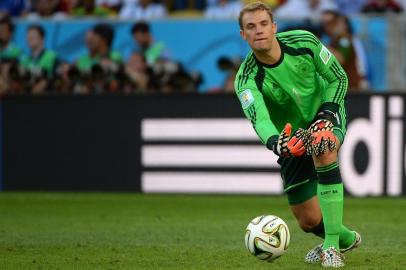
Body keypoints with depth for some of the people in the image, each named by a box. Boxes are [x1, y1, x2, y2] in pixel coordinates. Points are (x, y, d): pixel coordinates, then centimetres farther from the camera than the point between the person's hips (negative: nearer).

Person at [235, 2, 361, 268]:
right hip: (292, 135, 1)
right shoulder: (247, 79, -24)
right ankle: (345, 238, 39)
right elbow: (259, 118, -42)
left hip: (326, 115, -1)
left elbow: (338, 78, -6)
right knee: (309, 221, 1)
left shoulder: (304, 42, -19)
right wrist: (275, 143, -64)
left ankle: (332, 245, -34)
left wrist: (328, 112, -24)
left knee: (322, 148, -38)